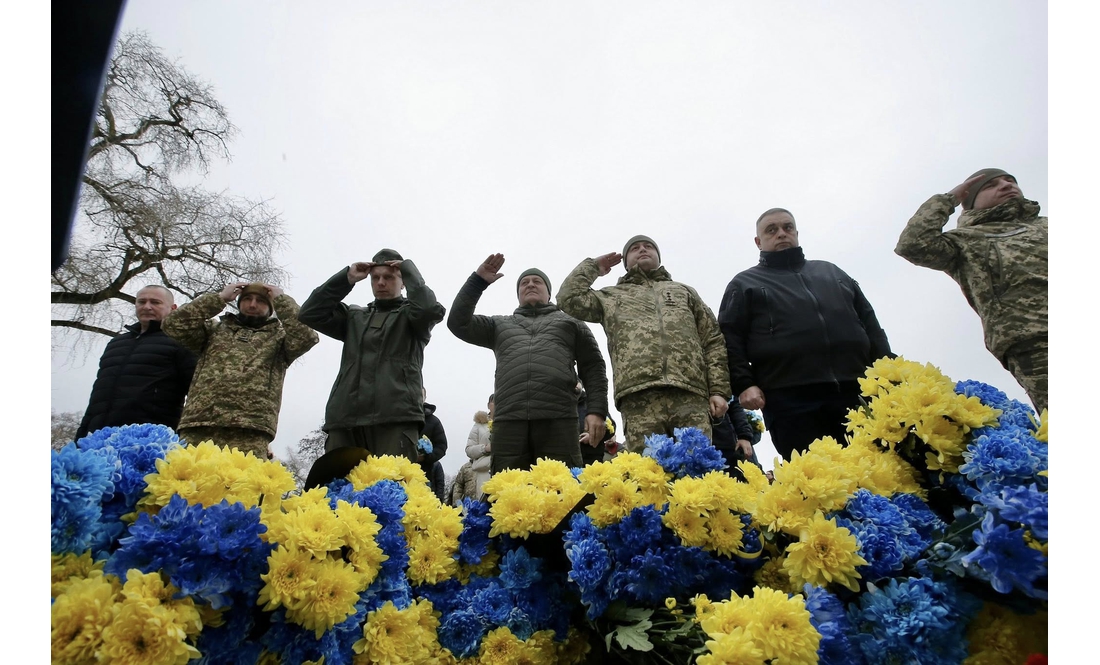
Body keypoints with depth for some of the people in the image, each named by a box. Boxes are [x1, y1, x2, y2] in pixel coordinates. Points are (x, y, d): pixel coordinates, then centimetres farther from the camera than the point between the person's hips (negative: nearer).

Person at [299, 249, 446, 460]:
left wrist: (409, 269, 7)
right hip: (345, 419, 4)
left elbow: (430, 309, -8)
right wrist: (346, 278, 13)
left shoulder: (409, 315, 15)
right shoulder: (354, 316, 26)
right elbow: (310, 314, 16)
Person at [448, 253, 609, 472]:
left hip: (558, 421, -1)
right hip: (509, 422, 2)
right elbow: (458, 323, 16)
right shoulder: (500, 325, 28)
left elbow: (593, 368, 16)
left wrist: (597, 411, 2)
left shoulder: (570, 322, 24)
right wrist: (478, 281, 12)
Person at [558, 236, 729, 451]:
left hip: (690, 396, 1)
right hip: (640, 399, -1)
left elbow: (713, 341, 21)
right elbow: (570, 299, 11)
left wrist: (719, 390, 7)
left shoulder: (684, 291, 31)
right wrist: (592, 266, 27)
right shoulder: (612, 296, 28)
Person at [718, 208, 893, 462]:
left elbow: (871, 325, 24)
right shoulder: (744, 284, 15)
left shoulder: (831, 271, 27)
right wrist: (744, 384, -11)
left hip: (856, 394, 4)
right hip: (789, 400, -3)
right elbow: (729, 339, 4)